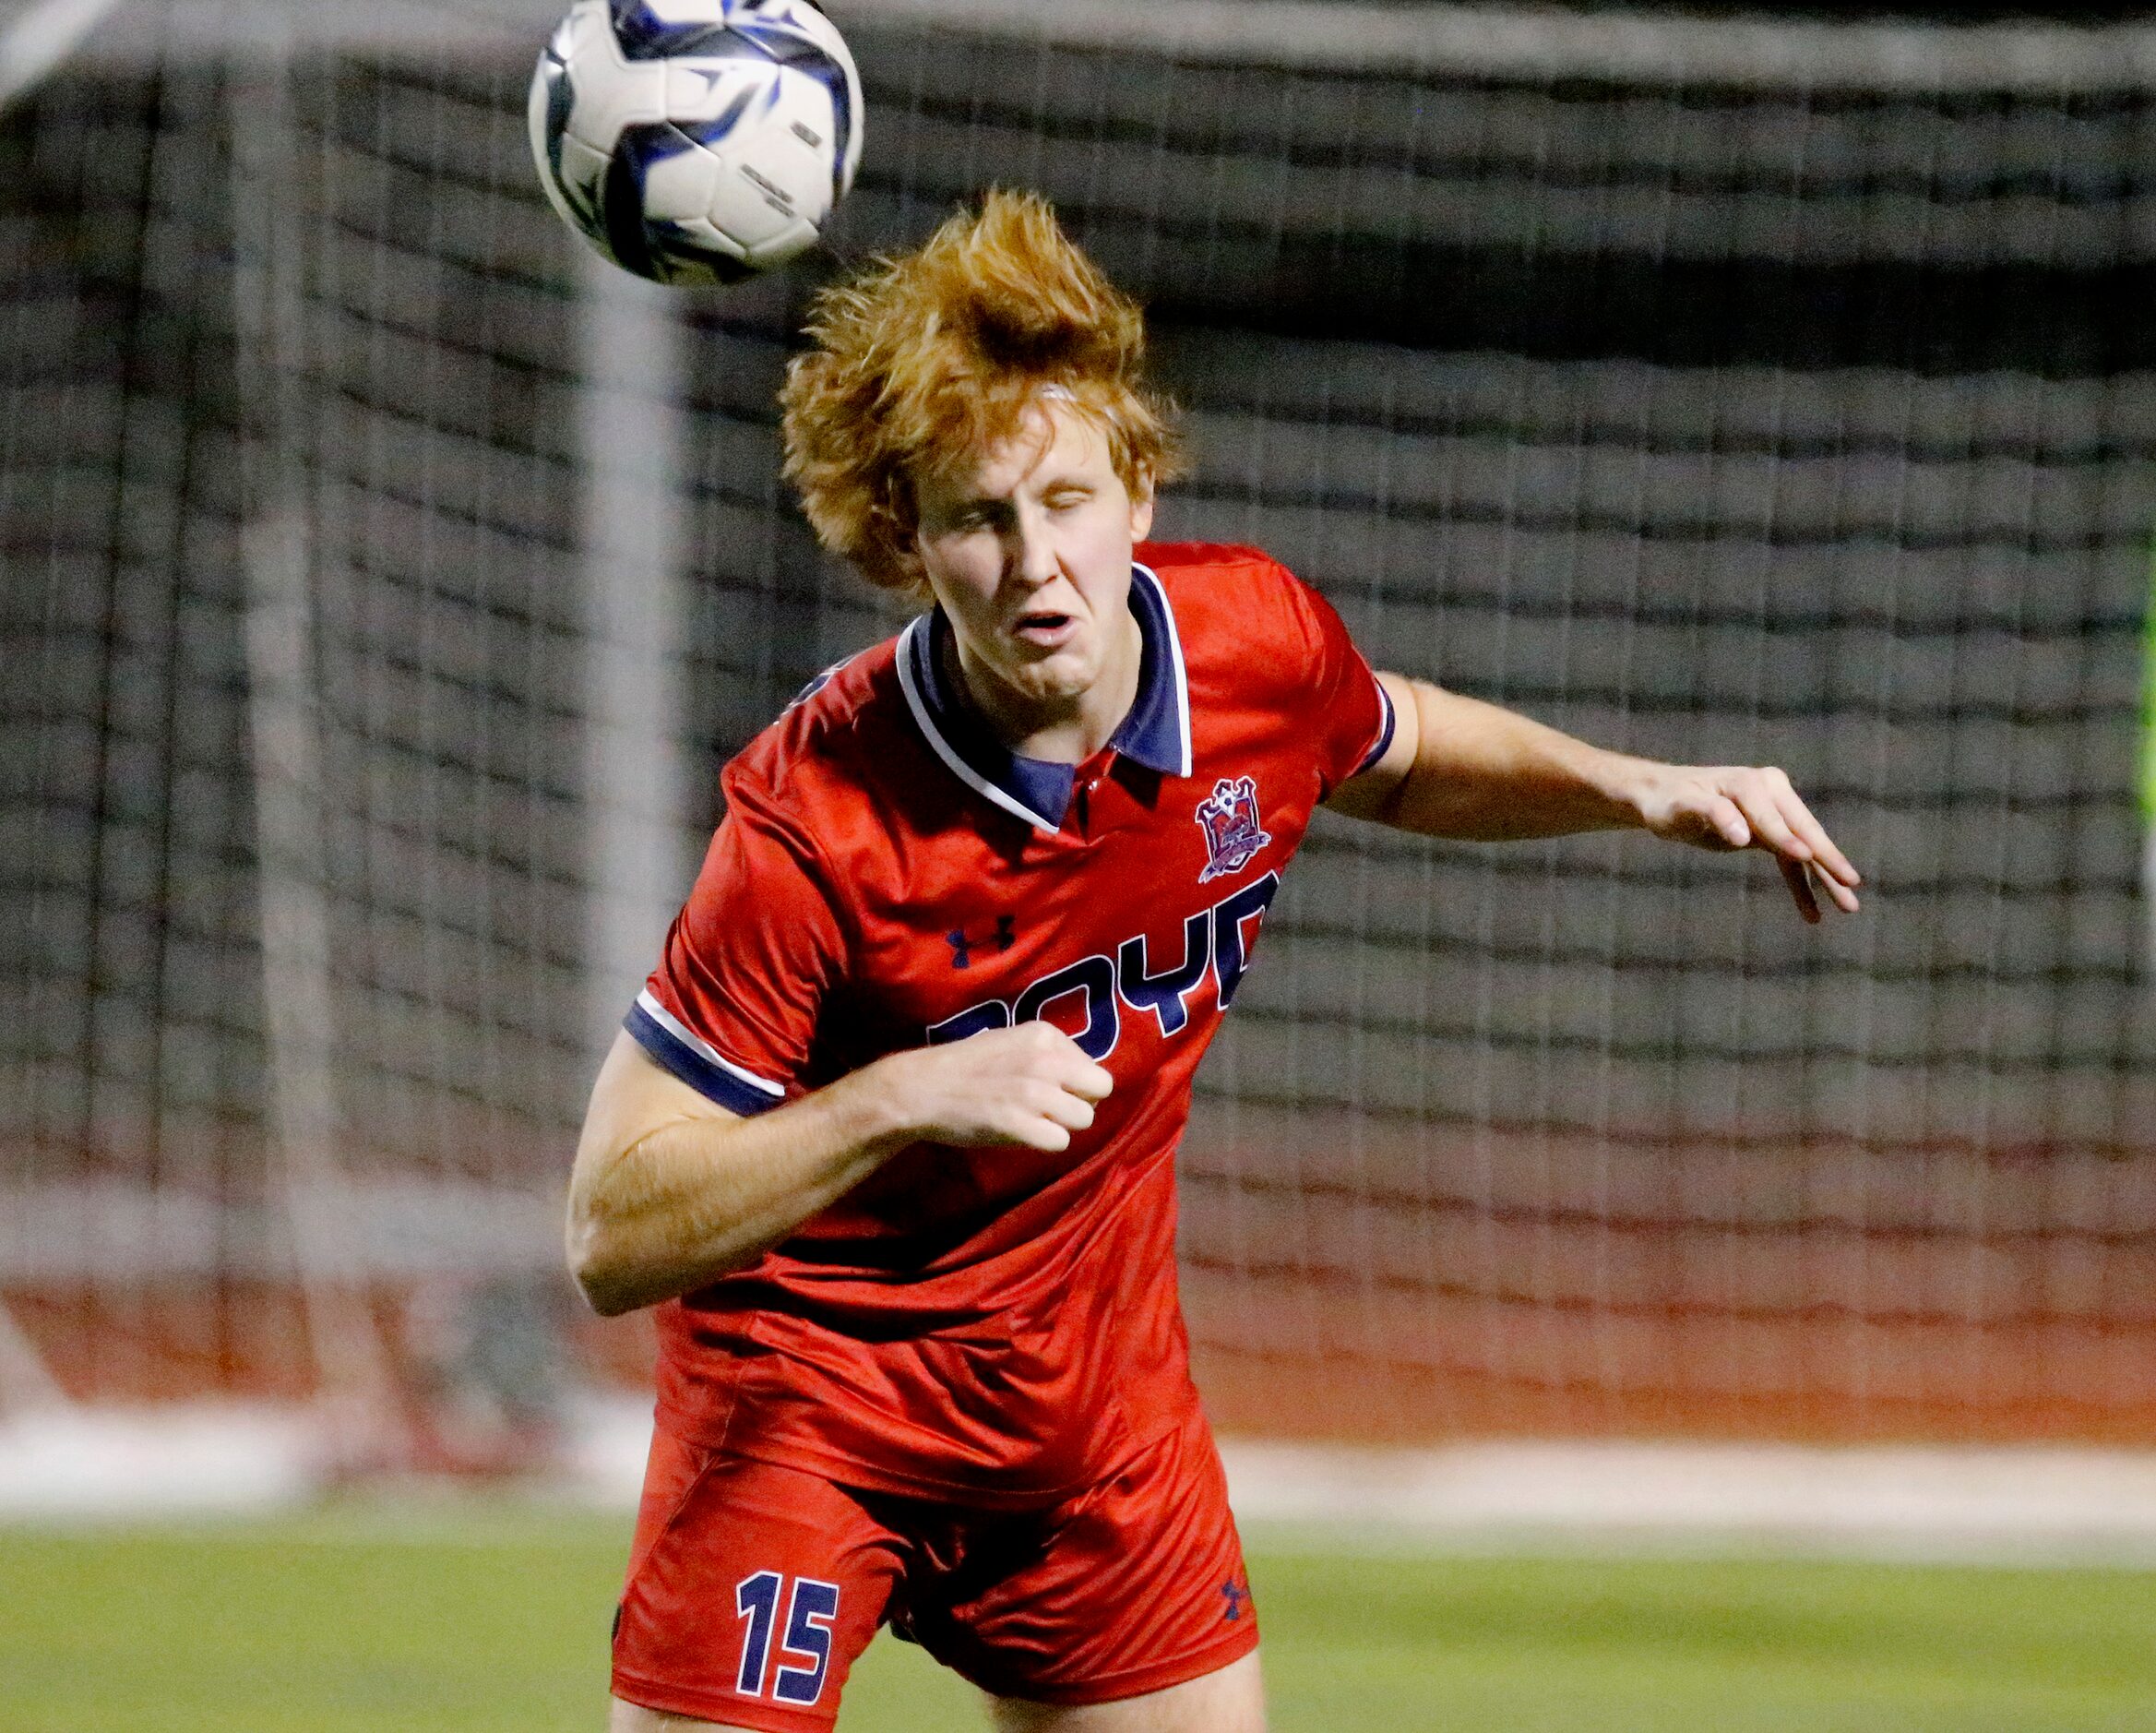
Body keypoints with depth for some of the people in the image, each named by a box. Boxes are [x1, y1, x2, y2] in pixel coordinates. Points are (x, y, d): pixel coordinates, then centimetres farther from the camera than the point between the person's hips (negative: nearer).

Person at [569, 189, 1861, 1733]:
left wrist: (1636, 788, -1)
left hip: (1096, 1377, 5)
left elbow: (1403, 755, 16)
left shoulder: (1262, 648, -12)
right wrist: (901, 1100, -37)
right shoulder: (817, 821, -27)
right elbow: (615, 1232, -26)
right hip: (809, 1387, -5)